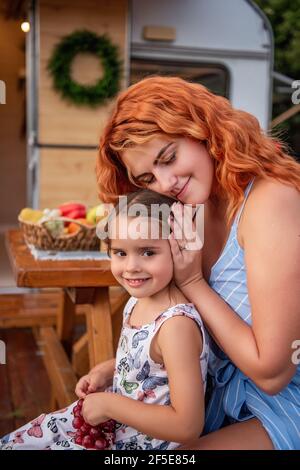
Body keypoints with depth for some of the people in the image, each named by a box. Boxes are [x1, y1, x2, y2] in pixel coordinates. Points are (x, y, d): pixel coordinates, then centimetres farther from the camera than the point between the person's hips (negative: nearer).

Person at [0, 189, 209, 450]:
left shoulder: (177, 324, -30)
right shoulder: (139, 300, -4)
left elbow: (188, 426, -30)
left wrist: (109, 404, -24)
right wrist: (105, 371, -2)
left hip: (143, 440, -8)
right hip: (111, 418, 8)